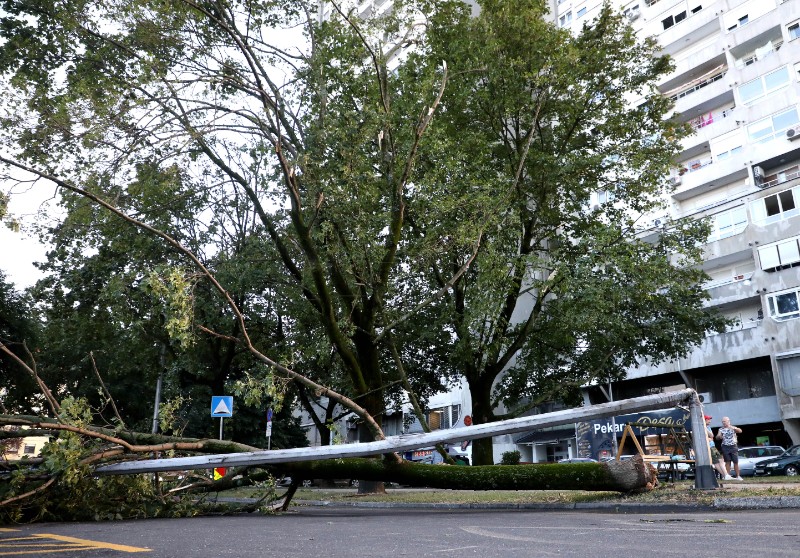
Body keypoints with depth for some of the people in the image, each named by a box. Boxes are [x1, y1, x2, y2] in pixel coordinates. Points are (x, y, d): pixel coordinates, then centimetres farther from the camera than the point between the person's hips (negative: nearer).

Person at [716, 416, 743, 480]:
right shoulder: (721, 429, 6)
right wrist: (719, 436, -28)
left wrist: (733, 428, -30)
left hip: (733, 446, 0)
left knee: (736, 462, -1)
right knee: (727, 462, -1)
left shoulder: (733, 428, 5)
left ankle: (738, 476, 7)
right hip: (725, 447, 0)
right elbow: (717, 437, -3)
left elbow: (740, 431, -12)